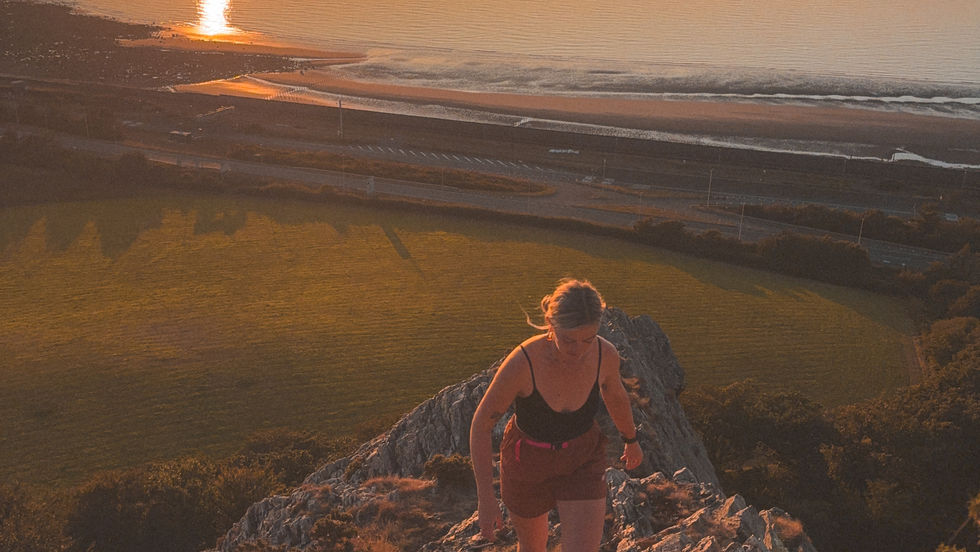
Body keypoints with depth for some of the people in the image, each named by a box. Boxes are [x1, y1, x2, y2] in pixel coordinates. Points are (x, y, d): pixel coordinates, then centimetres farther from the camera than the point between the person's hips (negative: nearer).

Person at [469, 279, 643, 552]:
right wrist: (486, 499, -20)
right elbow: (480, 425, -21)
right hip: (528, 459, -1)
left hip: (581, 459, 1)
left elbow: (614, 394, 2)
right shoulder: (521, 362, -34)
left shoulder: (605, 353, -23)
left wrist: (631, 441, 19)